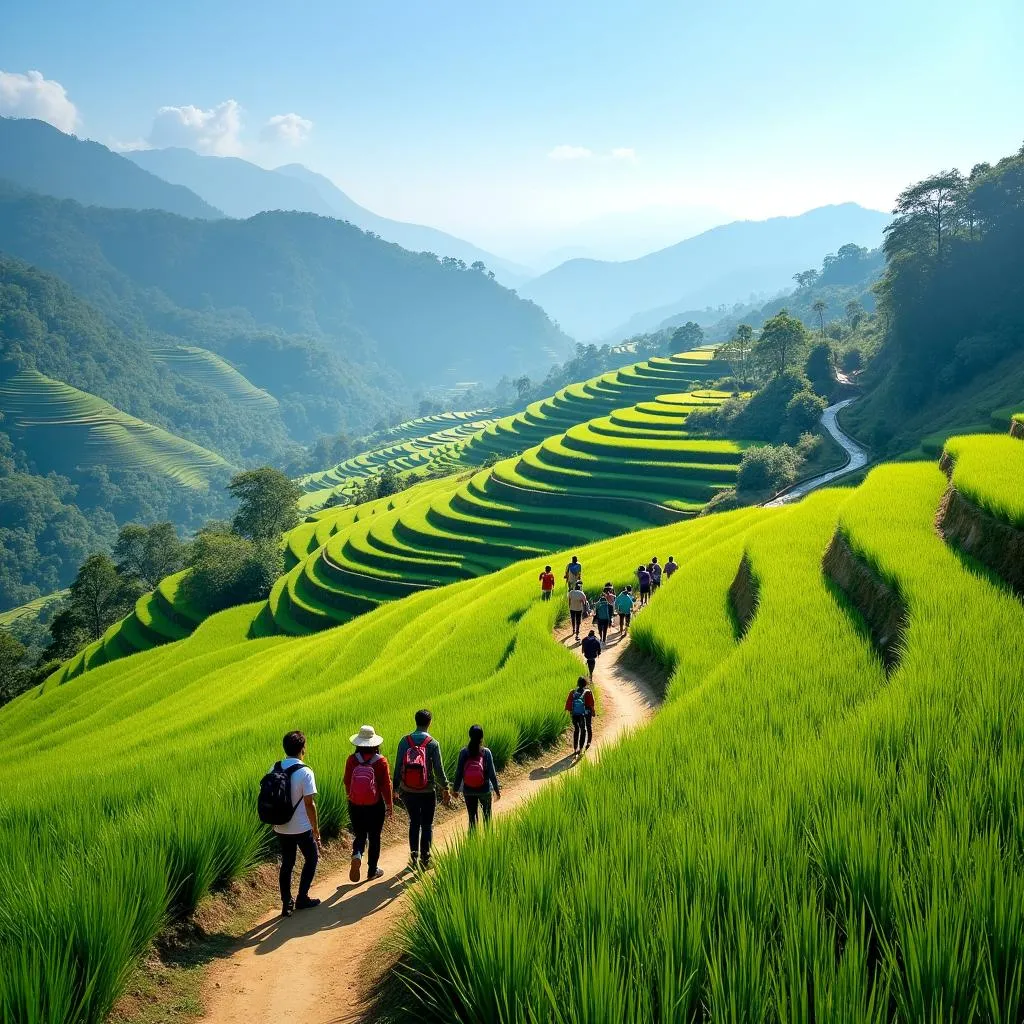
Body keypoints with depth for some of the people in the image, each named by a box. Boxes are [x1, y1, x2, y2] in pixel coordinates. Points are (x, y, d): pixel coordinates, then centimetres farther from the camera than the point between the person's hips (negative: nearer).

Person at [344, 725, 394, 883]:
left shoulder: (352, 760, -7)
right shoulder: (380, 761, -12)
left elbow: (347, 782, 4)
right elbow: (386, 785, -7)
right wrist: (390, 805, 5)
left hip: (355, 805, 1)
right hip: (375, 806, -1)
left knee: (359, 834, 16)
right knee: (374, 837, 13)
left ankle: (357, 854, -13)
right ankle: (372, 870, 20)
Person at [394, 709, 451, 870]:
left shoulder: (405, 741, -4)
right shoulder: (433, 743, -11)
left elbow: (398, 766, -1)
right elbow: (439, 770, -9)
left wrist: (397, 787, 10)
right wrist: (445, 789, 4)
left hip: (408, 790, 2)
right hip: (428, 791, -2)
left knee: (414, 823, 17)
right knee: (427, 825, 10)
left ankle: (414, 857, 18)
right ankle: (425, 859, 11)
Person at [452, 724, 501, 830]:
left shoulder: (464, 752, -8)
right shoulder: (486, 752, -11)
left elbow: (459, 772, -4)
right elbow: (492, 773, -9)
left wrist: (455, 788, 8)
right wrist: (497, 789, 1)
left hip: (468, 790, 1)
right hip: (484, 789, -1)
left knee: (472, 817, 11)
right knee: (486, 815, 19)